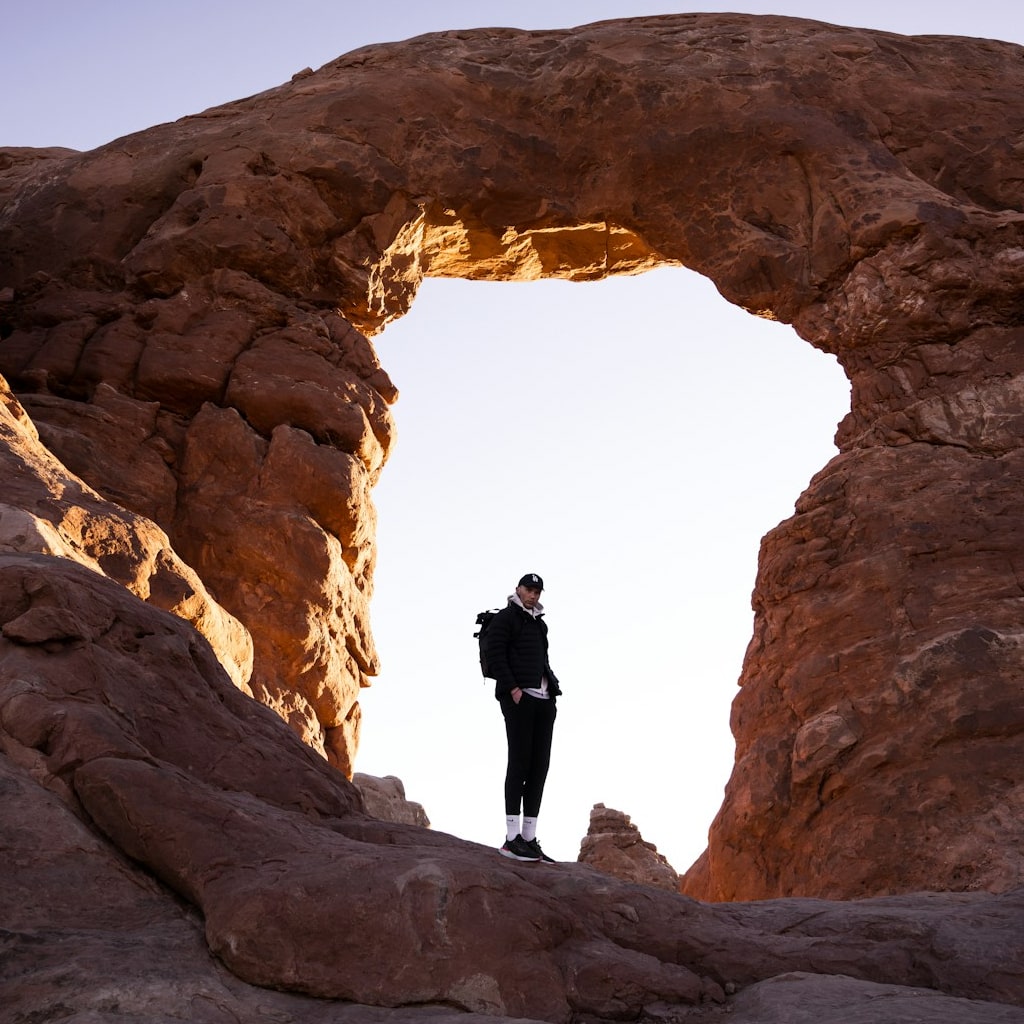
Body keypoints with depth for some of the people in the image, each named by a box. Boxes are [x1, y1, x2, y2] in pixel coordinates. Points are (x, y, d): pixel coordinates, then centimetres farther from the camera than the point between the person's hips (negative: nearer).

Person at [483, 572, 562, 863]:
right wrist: (512, 688, -17)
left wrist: (553, 686, 10)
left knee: (539, 766, 3)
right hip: (519, 698, -7)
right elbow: (494, 653, -10)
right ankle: (512, 839, -9)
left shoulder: (540, 624, 24)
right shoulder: (506, 618, 1)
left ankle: (529, 839, 6)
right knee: (519, 763, -10)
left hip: (543, 700, 8)